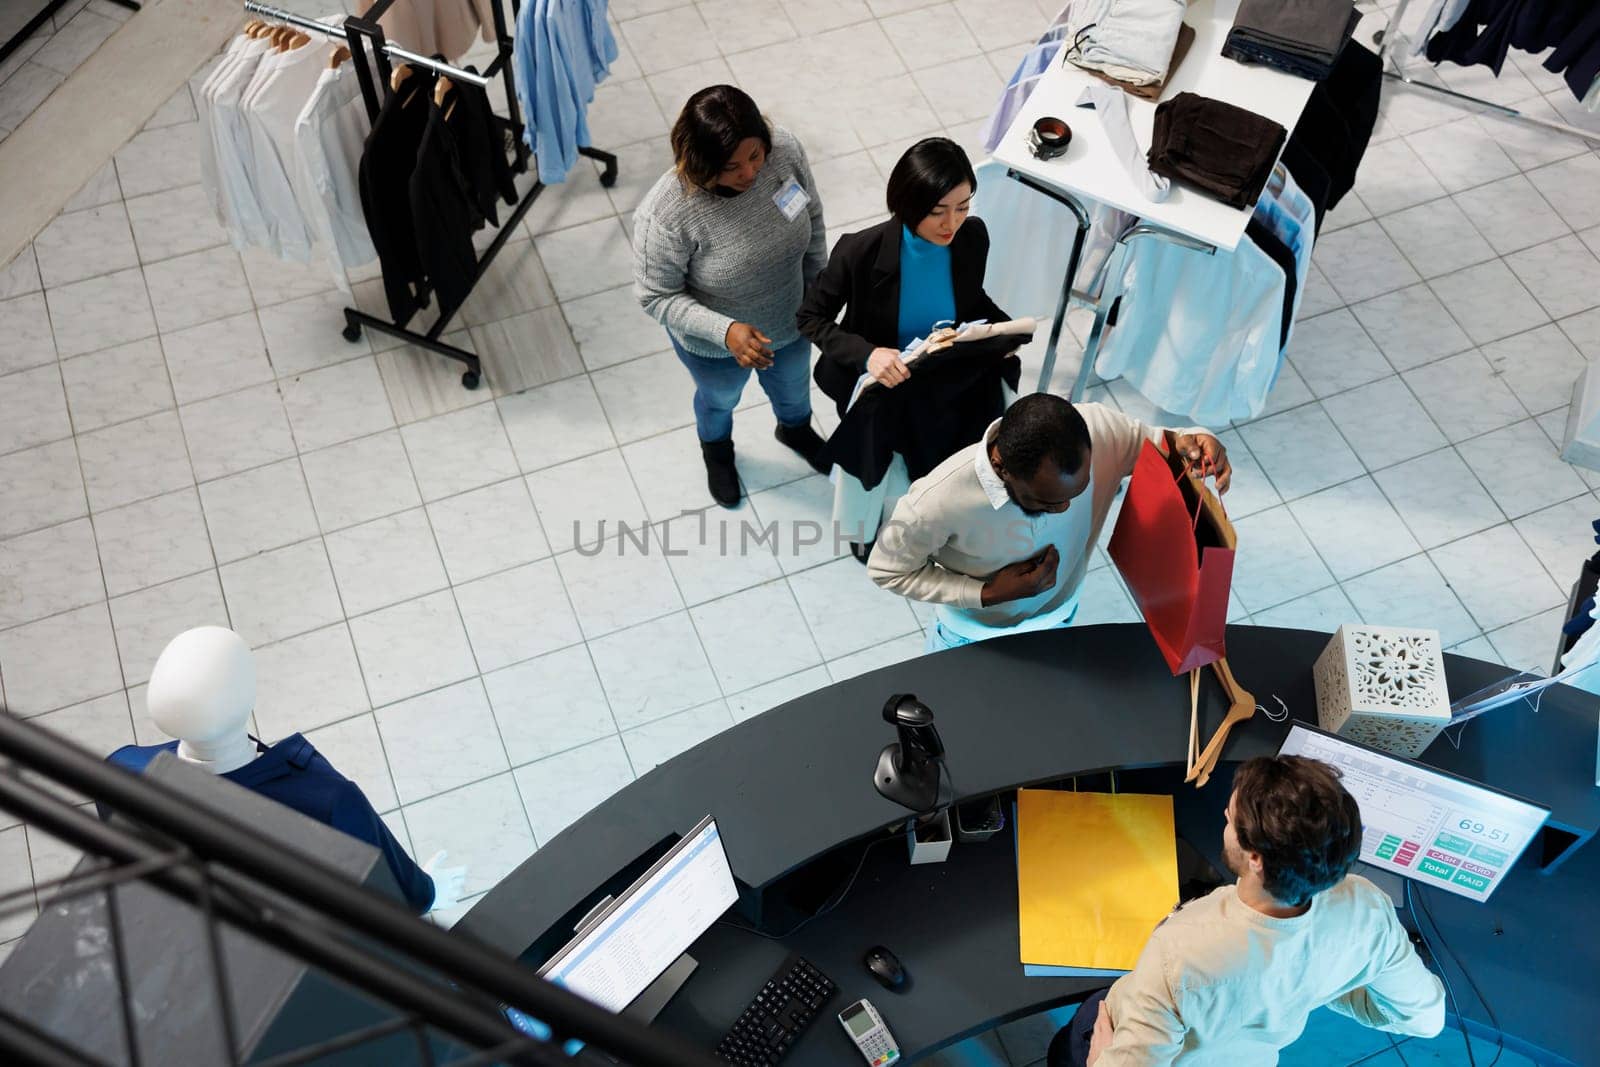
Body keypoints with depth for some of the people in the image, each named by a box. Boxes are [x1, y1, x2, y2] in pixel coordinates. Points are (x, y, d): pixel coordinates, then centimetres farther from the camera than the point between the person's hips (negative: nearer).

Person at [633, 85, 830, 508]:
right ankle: (716, 450, 68)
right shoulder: (666, 214, -40)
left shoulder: (784, 149, -29)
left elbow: (812, 218, -8)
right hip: (714, 345, -3)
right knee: (720, 399, 32)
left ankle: (795, 429, 72)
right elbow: (656, 297, -25)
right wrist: (724, 330, -38)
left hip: (790, 321, 3)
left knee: (792, 385, 35)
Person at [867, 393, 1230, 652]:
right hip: (974, 634, -3)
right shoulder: (938, 501, -44)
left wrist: (1181, 441, -38)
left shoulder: (1099, 429, -38)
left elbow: (1149, 442, -14)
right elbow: (887, 570, -25)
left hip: (1057, 615, 3)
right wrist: (986, 593, -32)